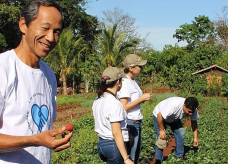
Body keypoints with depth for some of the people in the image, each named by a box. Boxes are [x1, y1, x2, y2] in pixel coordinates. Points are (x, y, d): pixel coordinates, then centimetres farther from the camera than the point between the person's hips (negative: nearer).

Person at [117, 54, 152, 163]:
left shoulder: (133, 81, 12)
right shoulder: (124, 83, -17)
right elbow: (123, 107, -22)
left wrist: (143, 98, 2)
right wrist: (141, 98, -18)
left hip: (136, 122, 10)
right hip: (130, 123, -10)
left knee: (136, 155, 18)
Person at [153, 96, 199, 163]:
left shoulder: (192, 109, -24)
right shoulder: (173, 105, -45)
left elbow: (194, 122, -9)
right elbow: (159, 116, -37)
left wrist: (195, 137, -9)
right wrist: (161, 130, -29)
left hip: (174, 118, 6)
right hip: (160, 116, -6)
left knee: (181, 133, -6)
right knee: (161, 138, -14)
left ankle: (179, 157, 8)